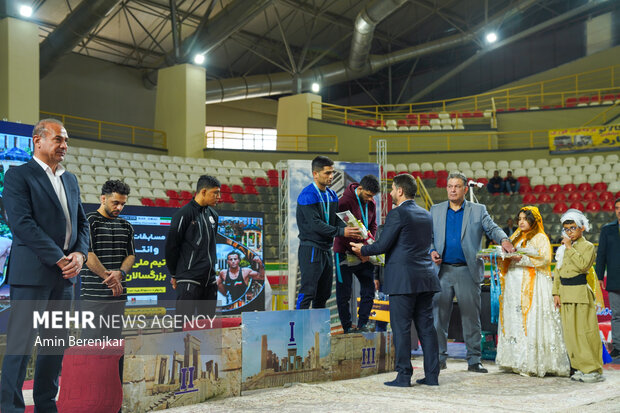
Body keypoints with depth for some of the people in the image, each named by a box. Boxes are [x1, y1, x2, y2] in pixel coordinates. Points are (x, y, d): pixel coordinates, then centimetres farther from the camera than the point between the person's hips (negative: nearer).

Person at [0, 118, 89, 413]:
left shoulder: (70, 179, 18)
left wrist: (80, 254, -1)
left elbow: (82, 223, 19)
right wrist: (59, 259, -16)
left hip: (64, 276, 7)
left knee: (56, 343, 11)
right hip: (32, 273, -7)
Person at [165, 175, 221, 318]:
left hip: (210, 280, 7)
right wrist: (175, 274, 0)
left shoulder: (213, 215, 13)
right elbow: (171, 246, -7)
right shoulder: (184, 214, -10)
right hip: (189, 280, -7)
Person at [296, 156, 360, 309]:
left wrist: (349, 230, -12)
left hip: (326, 249, 8)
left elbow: (336, 219, 9)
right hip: (311, 249, -8)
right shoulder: (307, 195, -14)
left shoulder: (332, 195, 12)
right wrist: (341, 232, -25)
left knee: (324, 294, 12)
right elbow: (315, 224, -22)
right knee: (307, 293, -9)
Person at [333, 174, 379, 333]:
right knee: (344, 293, 2)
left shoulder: (371, 203, 5)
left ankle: (362, 324, 17)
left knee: (369, 290, 6)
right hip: (345, 253, -6)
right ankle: (347, 328, 12)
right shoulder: (345, 201, -16)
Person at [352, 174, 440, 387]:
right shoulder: (425, 215, 14)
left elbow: (382, 245, -12)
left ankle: (403, 375, 1)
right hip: (426, 278, 8)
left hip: (403, 279, -7)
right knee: (426, 326, 10)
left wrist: (362, 249, 8)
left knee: (401, 328, -1)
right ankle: (432, 375, 12)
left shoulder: (397, 214, -10)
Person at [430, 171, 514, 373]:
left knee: (471, 317, 2)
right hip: (442, 271, 1)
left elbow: (492, 228, -4)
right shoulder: (435, 210, 12)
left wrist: (504, 239, -25)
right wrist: (432, 251, -6)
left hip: (468, 271, -1)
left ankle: (474, 360, 10)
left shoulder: (478, 210, 8)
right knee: (439, 316, 3)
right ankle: (439, 358, 12)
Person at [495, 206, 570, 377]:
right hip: (514, 284, 7)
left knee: (531, 322, -10)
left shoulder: (540, 238, 2)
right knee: (514, 320, 3)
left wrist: (523, 259, -18)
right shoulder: (516, 238, 21)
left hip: (532, 284, -6)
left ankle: (532, 363, -8)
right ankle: (516, 362, 5)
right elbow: (506, 259, 20)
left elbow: (545, 259, -11)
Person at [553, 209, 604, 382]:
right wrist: (556, 293, 9)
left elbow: (583, 265, -21)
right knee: (570, 332, 7)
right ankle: (582, 367, 16)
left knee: (585, 330, -7)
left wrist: (570, 248, -17)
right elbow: (557, 270, 16)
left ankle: (594, 370, 0)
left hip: (580, 292, -6)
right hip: (565, 293, 7)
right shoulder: (563, 247, 15)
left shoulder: (587, 246, -4)